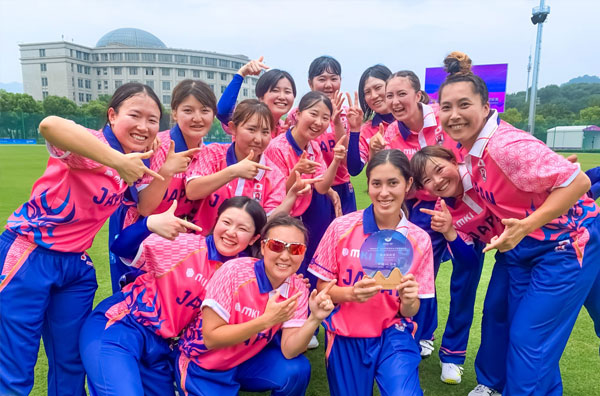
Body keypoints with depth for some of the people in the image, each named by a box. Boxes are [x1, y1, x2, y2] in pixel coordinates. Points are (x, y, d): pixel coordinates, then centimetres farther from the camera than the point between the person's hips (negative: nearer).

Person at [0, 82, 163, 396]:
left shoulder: (138, 163, 3)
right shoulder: (94, 146, -21)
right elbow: (49, 125, -42)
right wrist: (118, 161, -42)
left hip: (76, 264, 7)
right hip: (29, 254, -7)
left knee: (71, 364, 18)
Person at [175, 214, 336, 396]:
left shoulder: (298, 289, -12)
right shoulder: (234, 272, -25)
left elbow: (289, 350, -16)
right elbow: (211, 338, -24)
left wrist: (314, 319, -33)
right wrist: (267, 319, -33)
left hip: (249, 359, 3)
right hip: (204, 366, -2)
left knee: (297, 370, -21)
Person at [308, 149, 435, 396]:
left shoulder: (420, 240, -7)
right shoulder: (342, 227, -11)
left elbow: (410, 312, -1)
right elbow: (322, 288, -4)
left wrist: (409, 300, -23)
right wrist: (352, 293, -23)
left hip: (393, 335, 0)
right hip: (346, 336, 1)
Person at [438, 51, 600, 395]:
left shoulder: (505, 144, -27)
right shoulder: (470, 144, -2)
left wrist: (525, 226, -29)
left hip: (566, 242, -8)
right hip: (524, 245, 8)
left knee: (529, 340, -1)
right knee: (522, 335, 15)